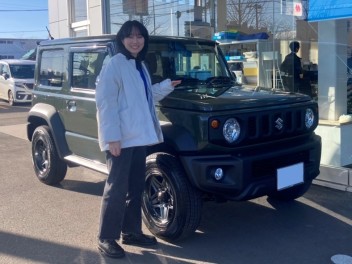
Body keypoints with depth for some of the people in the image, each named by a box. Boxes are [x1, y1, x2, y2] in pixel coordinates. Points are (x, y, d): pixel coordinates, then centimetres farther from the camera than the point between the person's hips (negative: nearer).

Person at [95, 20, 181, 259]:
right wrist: (112, 137, -23)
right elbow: (105, 102, -17)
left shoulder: (140, 65, 15)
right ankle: (106, 238, 8)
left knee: (136, 187, 14)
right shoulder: (115, 64, -10)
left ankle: (131, 232, 26)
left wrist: (167, 85, 14)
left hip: (139, 135, 9)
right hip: (121, 138, -8)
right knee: (117, 188, -3)